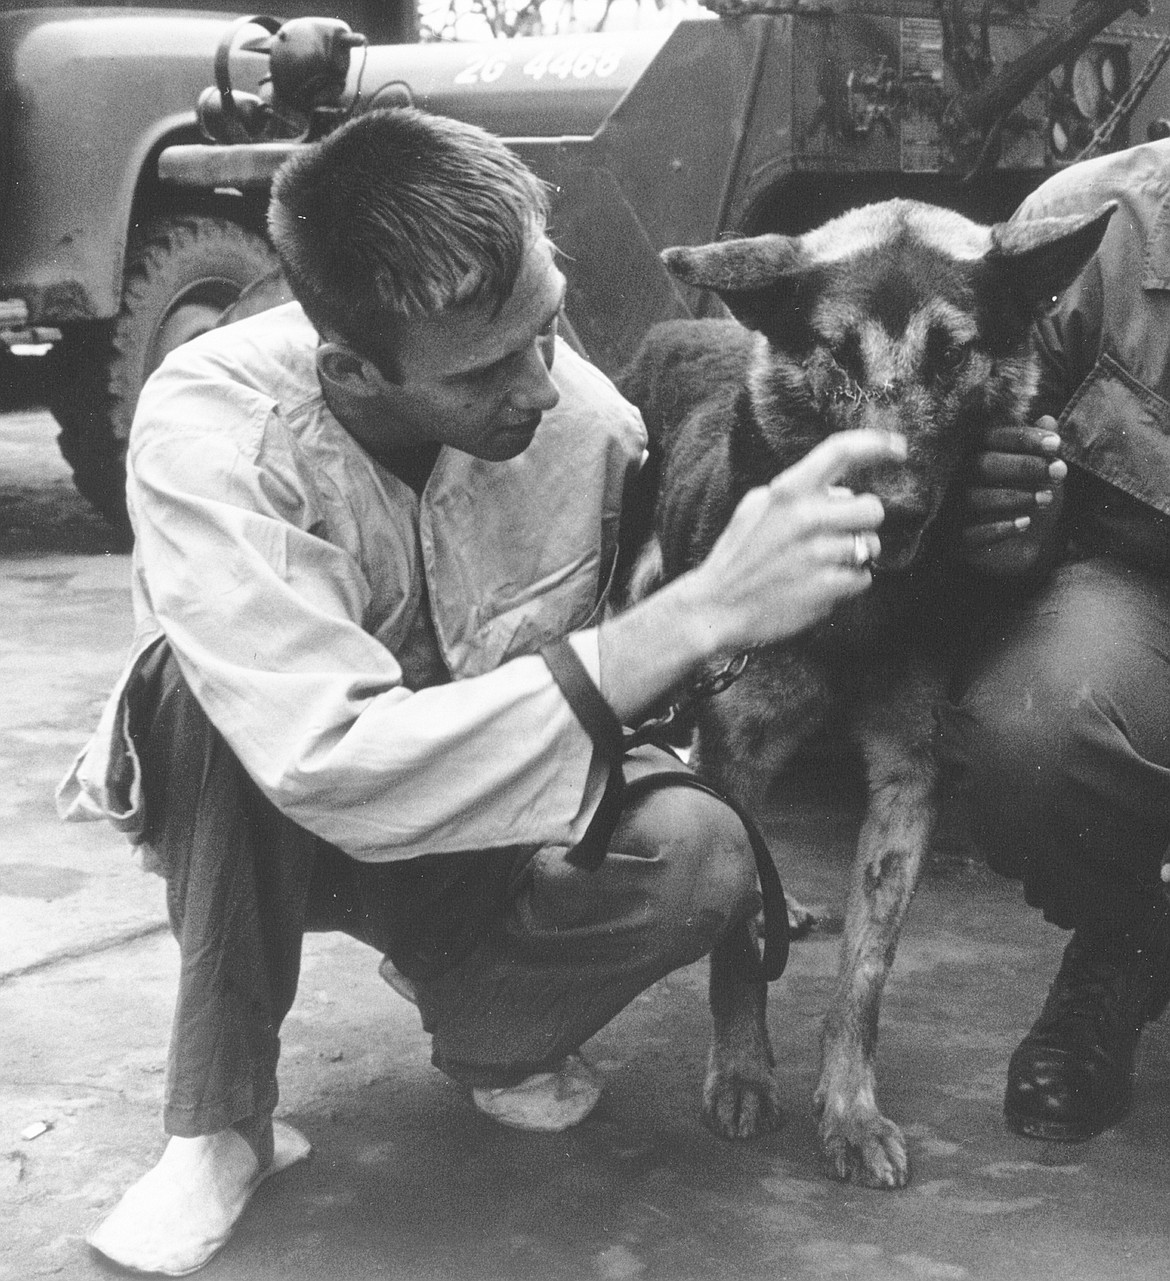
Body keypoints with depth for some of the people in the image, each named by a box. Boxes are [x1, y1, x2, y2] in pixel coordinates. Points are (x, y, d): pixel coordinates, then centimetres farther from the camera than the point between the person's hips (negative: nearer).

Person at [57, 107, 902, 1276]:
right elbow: (336, 768, -45)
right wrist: (698, 615, -48)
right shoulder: (210, 428, -33)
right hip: (254, 818, -3)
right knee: (212, 680, -37)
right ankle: (218, 1123, -17)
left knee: (703, 856, -27)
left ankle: (483, 1029, 6)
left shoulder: (588, 417, -21)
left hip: (484, 814, 3)